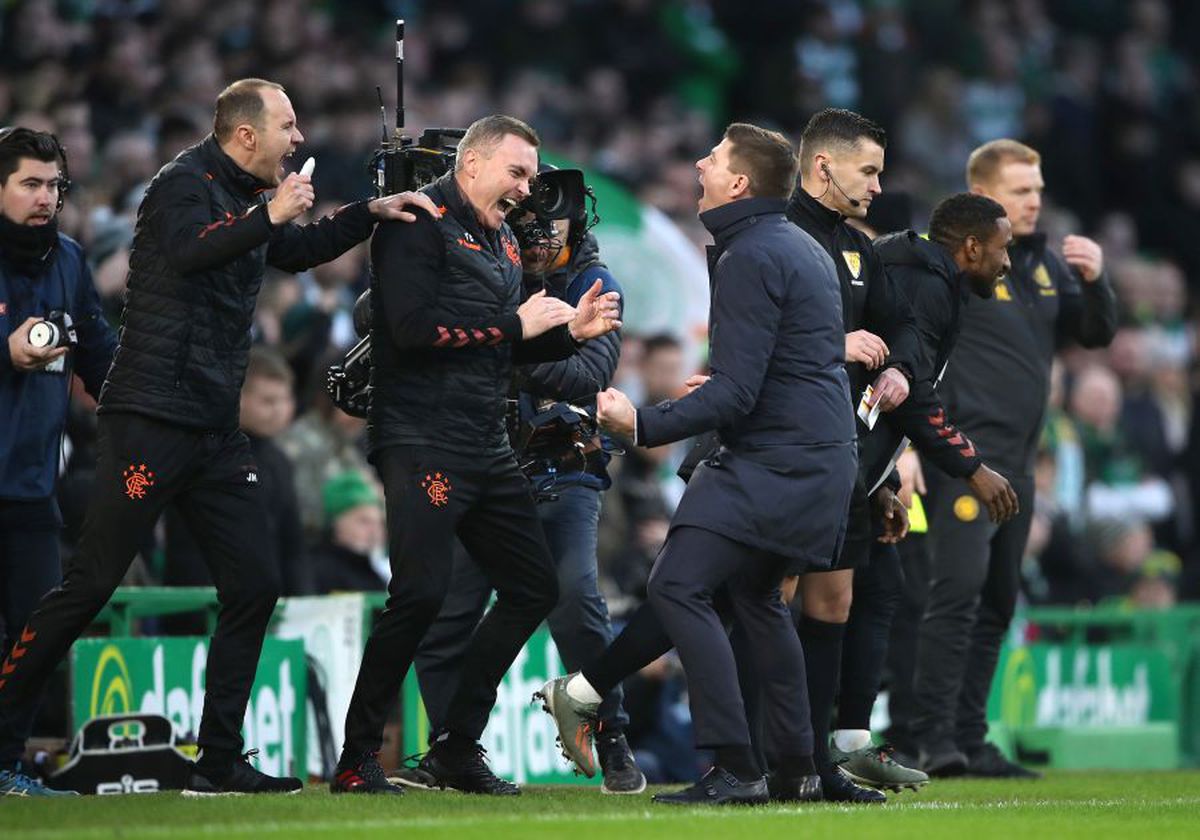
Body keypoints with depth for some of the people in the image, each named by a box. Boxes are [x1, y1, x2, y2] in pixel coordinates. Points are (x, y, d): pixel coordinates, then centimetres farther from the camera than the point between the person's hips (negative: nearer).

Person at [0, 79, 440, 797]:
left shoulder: (247, 198, 16)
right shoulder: (186, 183, -9)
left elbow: (296, 252, 35)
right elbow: (190, 251, -30)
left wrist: (371, 213, 26)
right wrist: (269, 216, -30)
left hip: (217, 432, 9)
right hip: (151, 420, -9)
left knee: (253, 587, 3)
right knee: (91, 585, -8)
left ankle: (219, 762, 8)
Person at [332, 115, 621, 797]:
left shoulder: (503, 242, 21)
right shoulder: (421, 222, -7)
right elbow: (414, 326, -19)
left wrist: (571, 331, 7)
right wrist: (516, 323, -12)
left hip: (488, 450, 10)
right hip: (423, 439, -9)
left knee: (535, 588, 11)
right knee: (422, 592, -19)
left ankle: (458, 749, 18)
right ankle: (358, 759, -9)